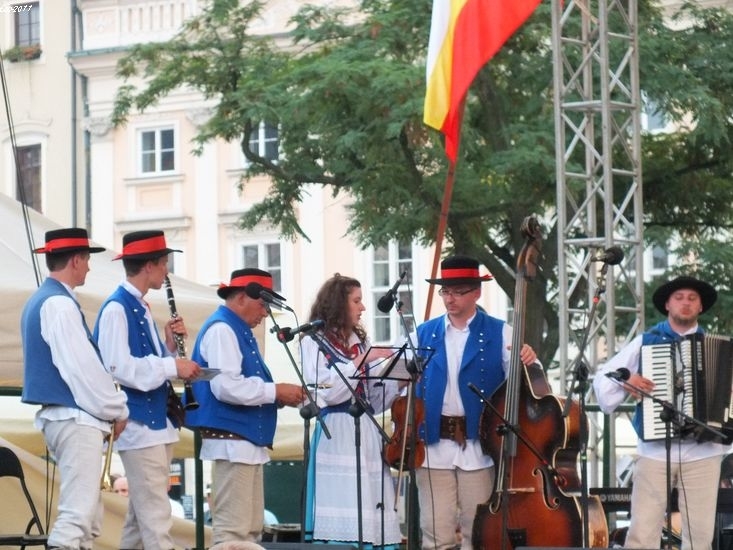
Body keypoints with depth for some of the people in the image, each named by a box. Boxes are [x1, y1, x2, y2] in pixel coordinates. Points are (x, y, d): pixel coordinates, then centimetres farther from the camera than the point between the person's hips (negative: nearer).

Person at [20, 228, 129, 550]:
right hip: (75, 417, -10)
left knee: (89, 517, 12)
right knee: (77, 515, -14)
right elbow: (82, 366, -18)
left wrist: (108, 407, 17)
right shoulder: (60, 303, -15)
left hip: (57, 414, 10)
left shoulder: (38, 301, 16)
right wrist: (117, 410, -7)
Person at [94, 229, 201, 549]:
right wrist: (172, 366, -20)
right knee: (156, 518, -12)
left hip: (156, 423, 10)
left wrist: (170, 345, 3)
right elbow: (118, 368, -22)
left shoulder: (140, 308, 16)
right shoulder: (117, 309, -13)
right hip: (139, 425, -10)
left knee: (141, 516, 13)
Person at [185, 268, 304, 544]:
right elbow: (226, 386, -24)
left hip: (248, 441, 11)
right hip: (230, 441, -11)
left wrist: (277, 396, 4)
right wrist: (276, 391, -16)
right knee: (233, 529, -11)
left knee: (251, 528, 12)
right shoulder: (221, 330, -12)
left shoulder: (240, 332, 18)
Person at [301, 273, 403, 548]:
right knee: (340, 519, -11)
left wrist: (399, 381, 1)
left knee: (372, 514, -1)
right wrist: (360, 361, -10)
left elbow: (374, 400, 17)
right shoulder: (314, 342, 2)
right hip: (335, 434, -6)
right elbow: (325, 391, -12)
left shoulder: (360, 342, 18)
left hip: (366, 432, 6)